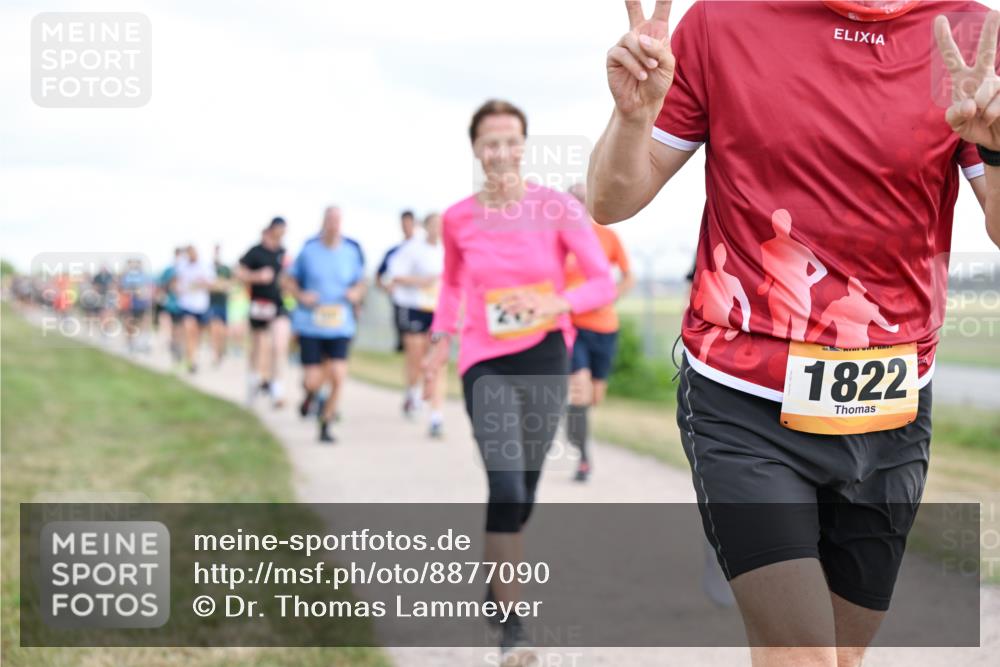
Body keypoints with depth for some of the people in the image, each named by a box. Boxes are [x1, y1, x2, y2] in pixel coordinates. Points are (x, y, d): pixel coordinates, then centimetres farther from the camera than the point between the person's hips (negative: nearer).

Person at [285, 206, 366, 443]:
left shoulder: (352, 252, 3)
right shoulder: (309, 250, -1)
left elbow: (360, 284, 16)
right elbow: (290, 282, 9)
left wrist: (356, 293, -6)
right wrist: (301, 296, -11)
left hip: (340, 327, 1)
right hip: (310, 326, -1)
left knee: (338, 377, -11)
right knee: (313, 380, -3)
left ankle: (325, 425, 8)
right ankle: (310, 394, 36)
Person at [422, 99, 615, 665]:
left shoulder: (558, 209, -8)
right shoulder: (458, 220, -2)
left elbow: (604, 284, -8)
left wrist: (555, 304, -24)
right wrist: (441, 342, 10)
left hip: (546, 360, 1)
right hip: (485, 363, -1)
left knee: (525, 488, 14)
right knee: (506, 486, -15)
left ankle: (499, 579, 40)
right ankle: (512, 621, -6)